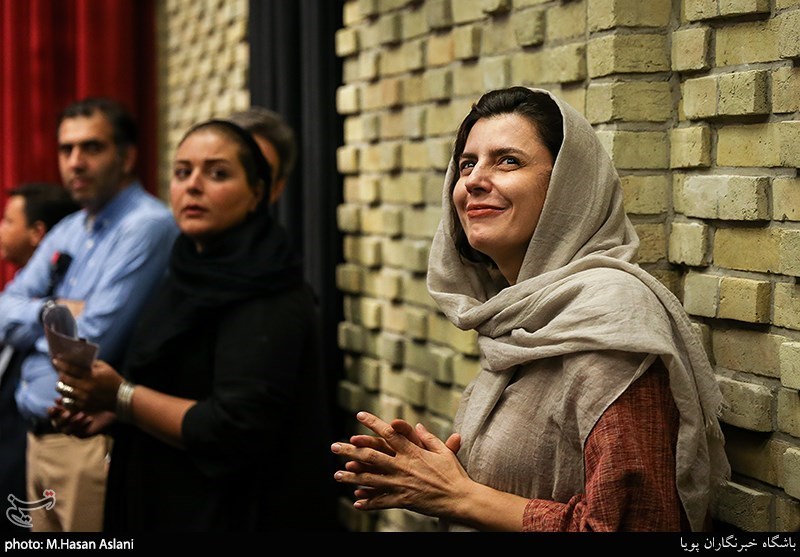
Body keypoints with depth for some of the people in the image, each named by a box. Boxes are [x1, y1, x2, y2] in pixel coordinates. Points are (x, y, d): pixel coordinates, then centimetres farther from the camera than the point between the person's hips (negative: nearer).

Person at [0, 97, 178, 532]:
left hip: (91, 442, -8)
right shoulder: (65, 232, 13)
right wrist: (56, 311, -12)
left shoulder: (147, 226, -15)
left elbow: (93, 342, -20)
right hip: (40, 435, 8)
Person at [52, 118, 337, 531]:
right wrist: (104, 405, 2)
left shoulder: (264, 296, -21)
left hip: (237, 515, -9)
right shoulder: (200, 272, 7)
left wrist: (120, 396, -20)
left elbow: (235, 430, -28)